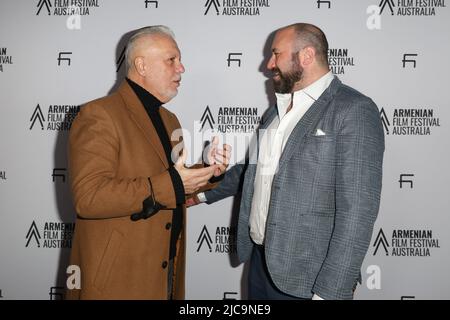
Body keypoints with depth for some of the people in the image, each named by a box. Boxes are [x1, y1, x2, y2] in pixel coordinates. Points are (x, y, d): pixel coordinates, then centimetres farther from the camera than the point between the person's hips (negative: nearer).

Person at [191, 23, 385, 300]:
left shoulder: (355, 111, -14)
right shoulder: (278, 110, 11)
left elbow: (357, 209, -20)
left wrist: (331, 291, -22)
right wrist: (203, 192, 24)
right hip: (260, 260, 7)